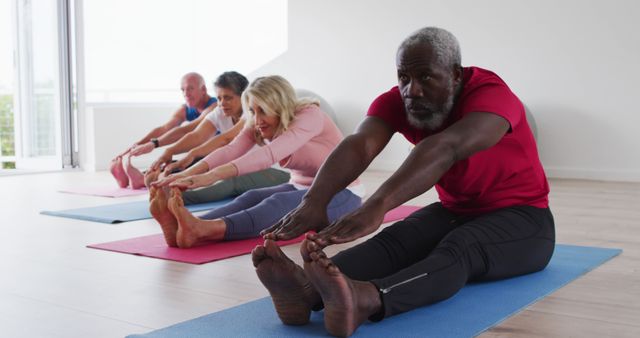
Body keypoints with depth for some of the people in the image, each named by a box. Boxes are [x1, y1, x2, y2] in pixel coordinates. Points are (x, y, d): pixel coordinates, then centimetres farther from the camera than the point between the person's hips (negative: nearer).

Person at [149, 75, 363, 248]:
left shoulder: (309, 115, -24)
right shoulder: (259, 126, -3)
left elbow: (270, 154, -40)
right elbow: (230, 151, -22)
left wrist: (213, 176, -51)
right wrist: (187, 173, -41)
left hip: (341, 195, -6)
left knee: (281, 203, -36)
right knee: (251, 198, -26)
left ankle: (202, 231, -61)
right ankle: (181, 228, -51)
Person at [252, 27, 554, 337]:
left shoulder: (491, 93, -26)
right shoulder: (396, 102, -11)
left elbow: (445, 149, -46)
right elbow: (359, 145, -31)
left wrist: (376, 206, -61)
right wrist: (314, 200, -51)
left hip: (521, 219, -4)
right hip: (455, 212, 4)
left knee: (457, 250, -37)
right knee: (395, 240, -28)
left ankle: (364, 299, -65)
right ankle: (307, 291, -55)